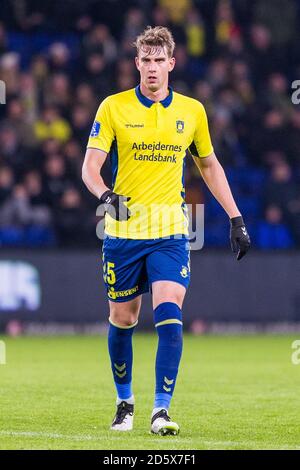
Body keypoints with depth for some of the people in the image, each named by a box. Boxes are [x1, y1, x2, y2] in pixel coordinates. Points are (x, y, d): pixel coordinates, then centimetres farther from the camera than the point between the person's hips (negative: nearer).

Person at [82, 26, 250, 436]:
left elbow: (209, 166, 18)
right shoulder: (114, 107, -2)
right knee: (122, 321, 8)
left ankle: (162, 410, -14)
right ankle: (125, 402, 29)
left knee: (169, 317, -16)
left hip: (170, 234, 0)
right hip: (123, 233, 0)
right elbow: (90, 167, -6)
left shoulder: (192, 111, 5)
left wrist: (236, 219, 14)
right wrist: (106, 195, -28)